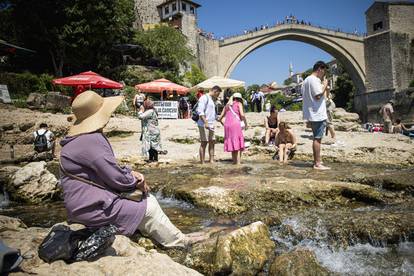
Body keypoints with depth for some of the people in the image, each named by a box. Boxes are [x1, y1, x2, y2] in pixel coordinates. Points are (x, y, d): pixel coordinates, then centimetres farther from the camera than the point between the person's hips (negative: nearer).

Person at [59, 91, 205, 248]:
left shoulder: (81, 138, 11)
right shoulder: (92, 141, -24)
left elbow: (108, 168, 18)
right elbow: (115, 178, -22)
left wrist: (129, 172, 2)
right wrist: (136, 182, -3)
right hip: (91, 207, -10)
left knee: (147, 198, 12)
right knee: (148, 208, -6)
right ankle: (179, 241, 12)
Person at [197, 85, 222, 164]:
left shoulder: (212, 99, 21)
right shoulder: (204, 98, -9)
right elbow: (200, 111, -19)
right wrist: (205, 122, -26)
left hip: (211, 125, 9)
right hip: (204, 125, -9)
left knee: (212, 142, 11)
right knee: (204, 143, -6)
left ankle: (212, 161, 19)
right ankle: (202, 162, -1)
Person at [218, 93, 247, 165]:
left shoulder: (227, 105, 24)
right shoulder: (239, 104, 10)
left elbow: (220, 118, 20)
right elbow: (242, 114, -8)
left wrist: (224, 124, 34)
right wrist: (245, 122, 6)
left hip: (227, 125, 5)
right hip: (235, 124, -5)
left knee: (231, 142, 13)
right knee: (238, 142, -3)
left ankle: (234, 161, 16)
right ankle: (238, 162, -8)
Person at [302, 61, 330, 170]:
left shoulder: (306, 80, 18)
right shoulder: (314, 80, -13)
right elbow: (318, 96, -20)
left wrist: (324, 88, 17)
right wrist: (325, 85, -7)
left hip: (312, 114, 10)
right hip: (318, 114, -10)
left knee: (317, 138, 16)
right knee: (317, 138, -8)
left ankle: (316, 161, 22)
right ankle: (317, 163, -6)